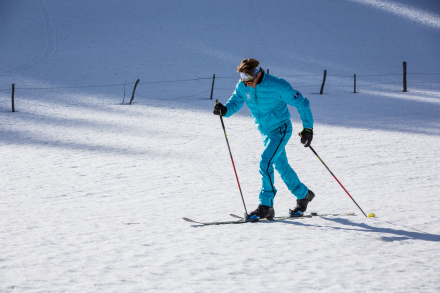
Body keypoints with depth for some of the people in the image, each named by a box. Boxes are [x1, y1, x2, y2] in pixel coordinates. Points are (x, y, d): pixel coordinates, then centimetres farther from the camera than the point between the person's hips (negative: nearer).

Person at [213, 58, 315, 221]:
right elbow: (235, 103, 0)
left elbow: (301, 103, -16)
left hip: (281, 130, -7)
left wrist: (308, 128, -15)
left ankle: (266, 206, -16)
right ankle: (303, 195, 38)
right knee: (281, 166, 17)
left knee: (265, 162, -21)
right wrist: (224, 110, -24)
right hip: (265, 132, 7)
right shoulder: (242, 87, -8)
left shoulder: (277, 86, -24)